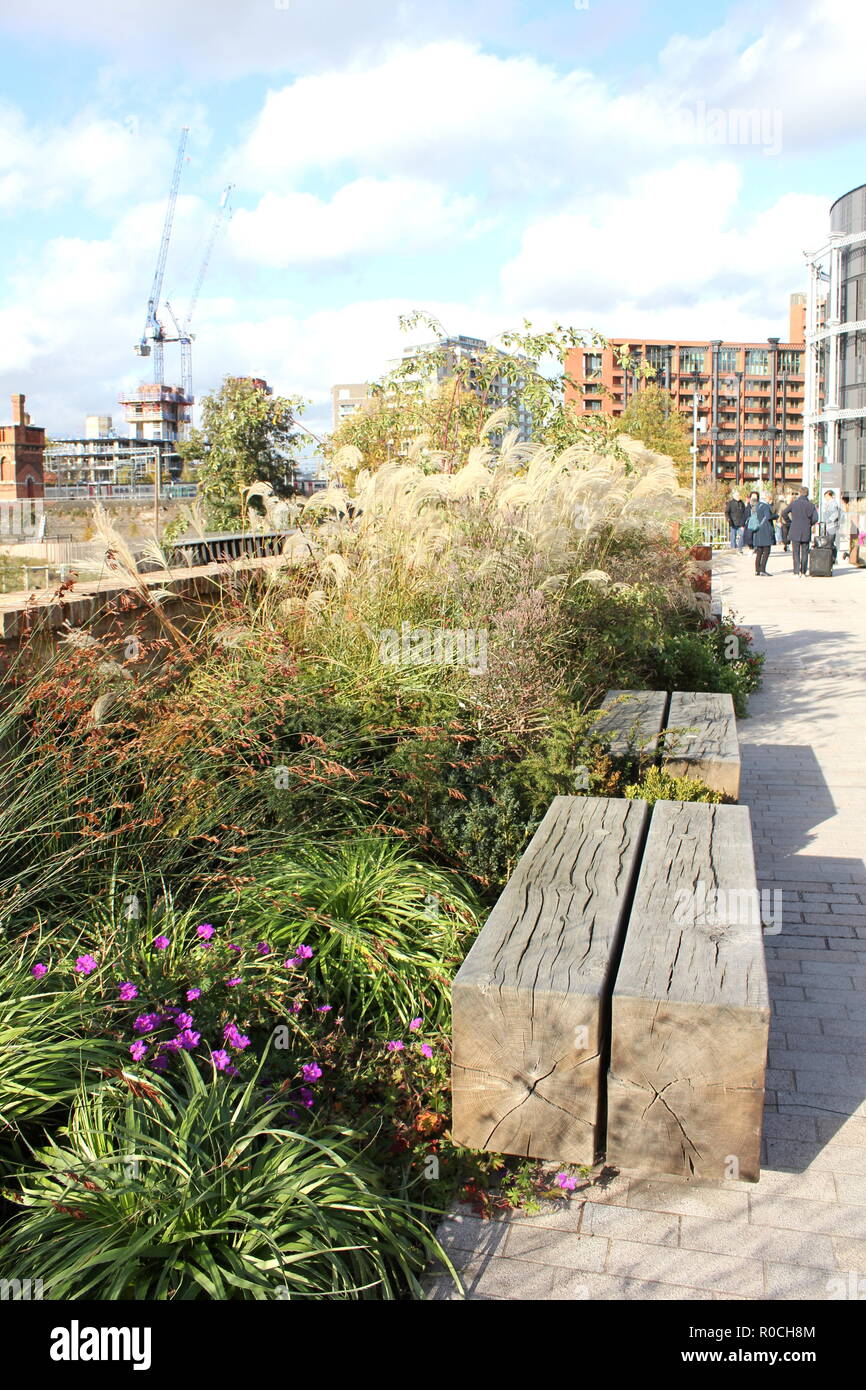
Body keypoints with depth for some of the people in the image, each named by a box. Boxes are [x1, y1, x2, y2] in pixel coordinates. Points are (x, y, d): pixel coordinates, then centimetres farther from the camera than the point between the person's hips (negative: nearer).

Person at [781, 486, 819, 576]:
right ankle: (803, 571, 11)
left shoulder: (793, 503, -3)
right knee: (805, 552, 10)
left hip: (795, 531, -1)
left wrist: (790, 522, 9)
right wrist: (809, 524, 12)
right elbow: (815, 519, -6)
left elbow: (784, 513, -1)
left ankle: (796, 571, -3)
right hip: (806, 532, 1)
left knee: (796, 552, 3)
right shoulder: (811, 504, -1)